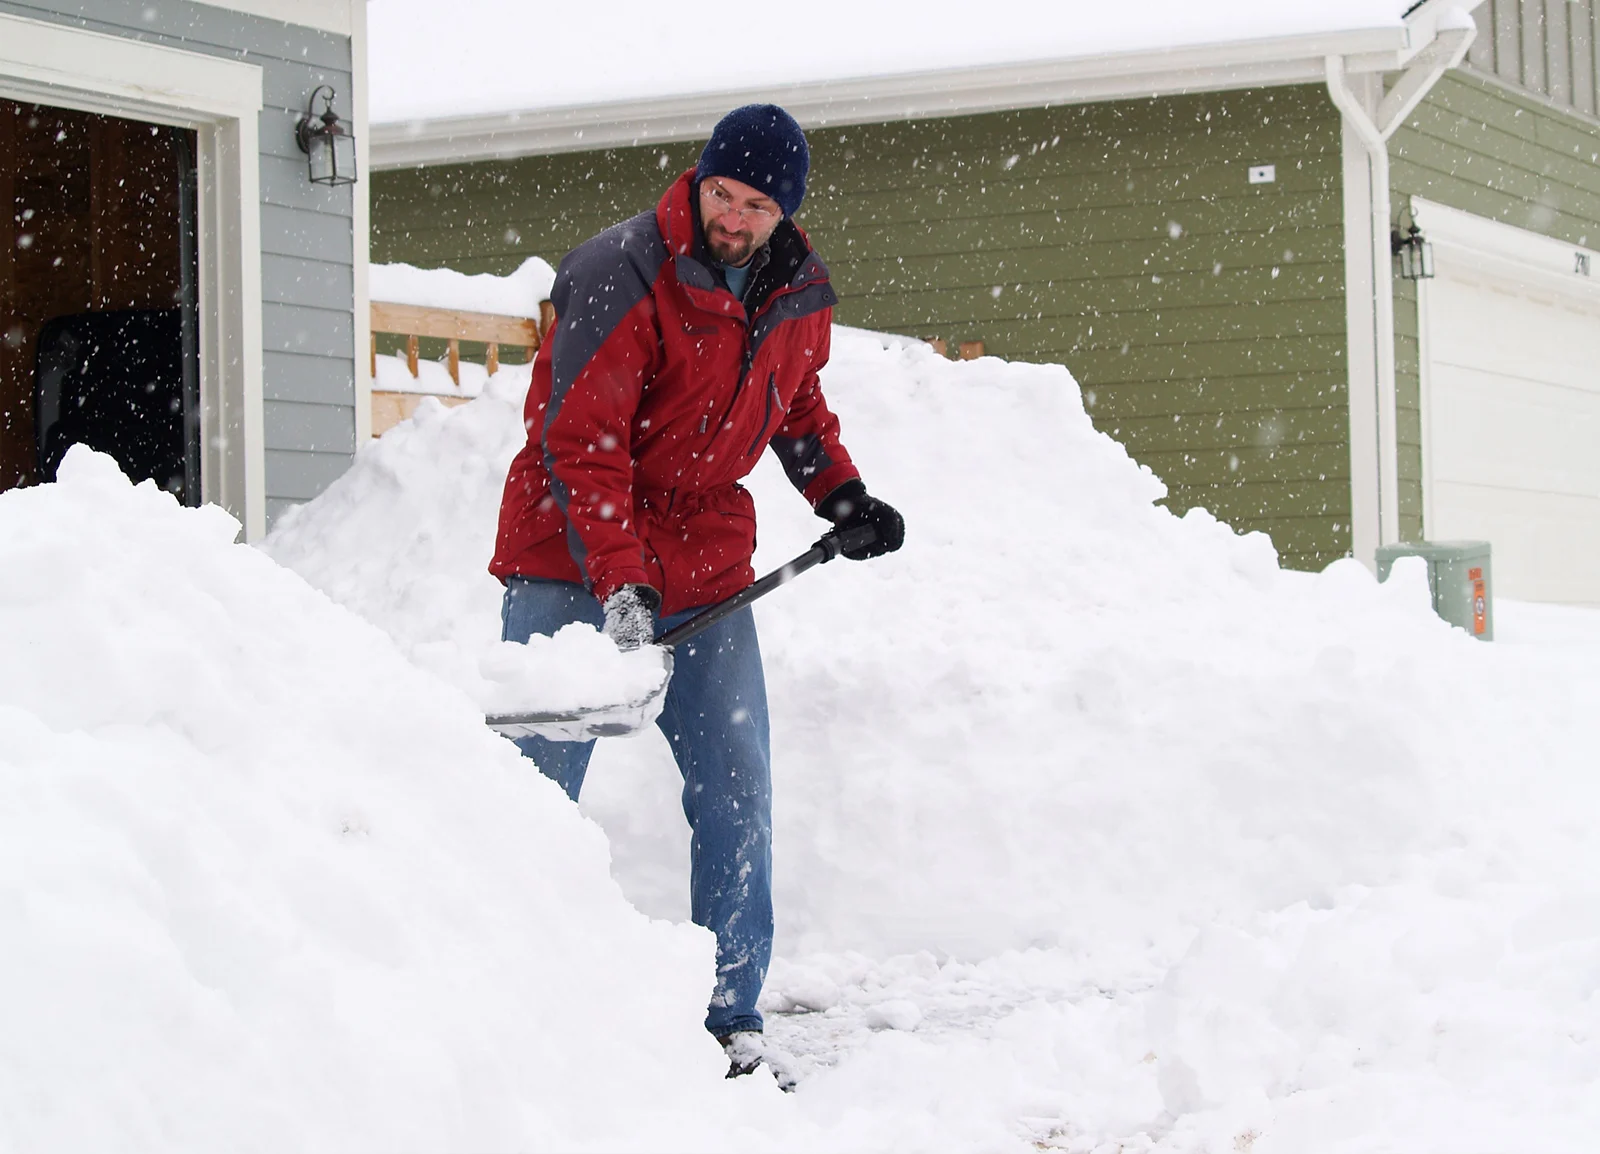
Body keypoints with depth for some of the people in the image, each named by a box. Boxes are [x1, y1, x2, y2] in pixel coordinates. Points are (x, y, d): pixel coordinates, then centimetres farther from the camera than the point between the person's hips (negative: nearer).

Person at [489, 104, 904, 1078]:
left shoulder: (802, 297, 3)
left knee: (736, 793, 3)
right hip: (573, 565, -5)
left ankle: (732, 1021, 11)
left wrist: (841, 495, 9)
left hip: (708, 570, 5)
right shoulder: (619, 277, -18)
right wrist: (619, 581, -29)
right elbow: (580, 444, -20)